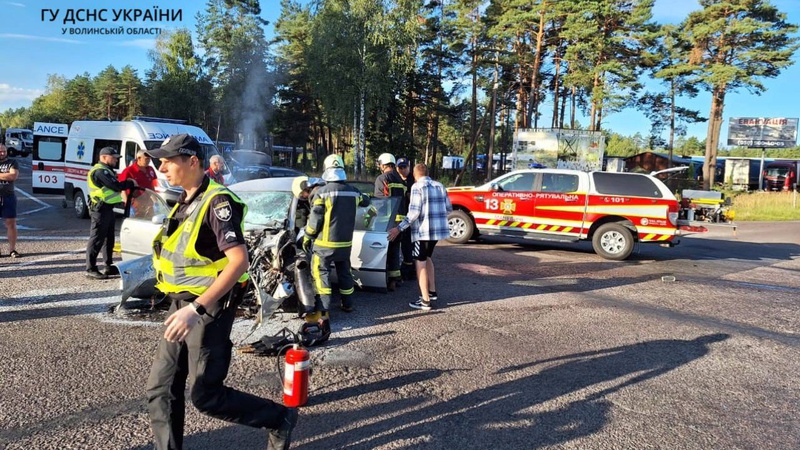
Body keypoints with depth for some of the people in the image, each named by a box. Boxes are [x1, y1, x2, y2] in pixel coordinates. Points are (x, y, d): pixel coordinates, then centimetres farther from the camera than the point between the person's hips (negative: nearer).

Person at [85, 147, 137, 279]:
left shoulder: (106, 170, 20)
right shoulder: (100, 171, -15)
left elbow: (114, 185, 16)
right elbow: (116, 186, -21)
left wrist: (126, 183, 0)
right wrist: (131, 183, -7)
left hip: (108, 209, 11)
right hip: (101, 209, -11)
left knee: (109, 239, 16)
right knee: (97, 239, -7)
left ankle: (109, 266, 25)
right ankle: (91, 269, -2)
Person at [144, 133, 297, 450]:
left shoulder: (217, 201, -18)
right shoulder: (185, 202, 11)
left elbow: (239, 261, -27)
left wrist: (197, 308, -31)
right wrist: (185, 306, 19)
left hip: (208, 309, -9)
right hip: (183, 305, 9)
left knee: (205, 395, -1)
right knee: (161, 390, 11)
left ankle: (280, 419, 16)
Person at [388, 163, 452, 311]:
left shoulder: (417, 186, -9)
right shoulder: (440, 186, 12)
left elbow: (414, 212, -17)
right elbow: (449, 209, 14)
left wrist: (399, 228, -13)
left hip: (423, 230, -7)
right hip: (438, 228, 7)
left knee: (420, 262, 0)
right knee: (427, 258, 25)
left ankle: (425, 300, -2)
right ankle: (432, 292, 28)